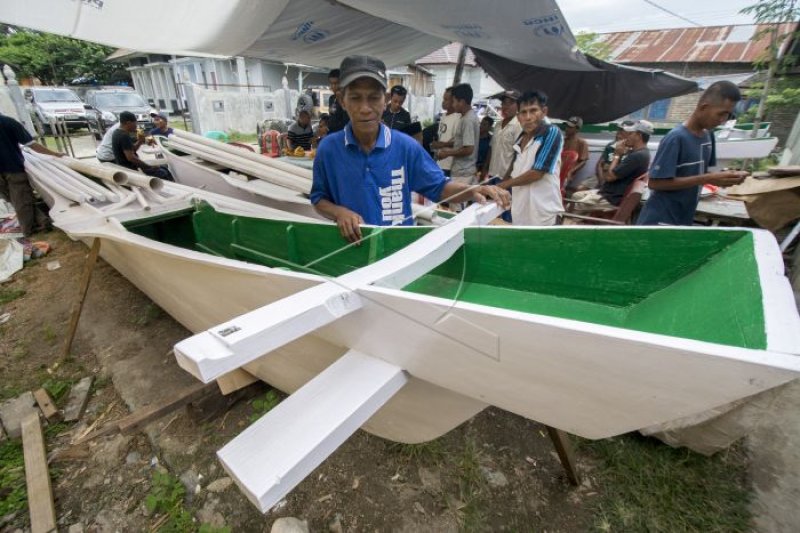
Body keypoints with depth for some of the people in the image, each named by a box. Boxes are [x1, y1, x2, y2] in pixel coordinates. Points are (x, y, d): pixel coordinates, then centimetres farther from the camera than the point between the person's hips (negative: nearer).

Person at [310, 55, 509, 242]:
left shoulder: (406, 146, -6)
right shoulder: (328, 148, -6)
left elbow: (439, 187, 0)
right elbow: (319, 199, 5)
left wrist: (473, 191, -18)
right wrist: (339, 212, -15)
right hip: (351, 246, 0)